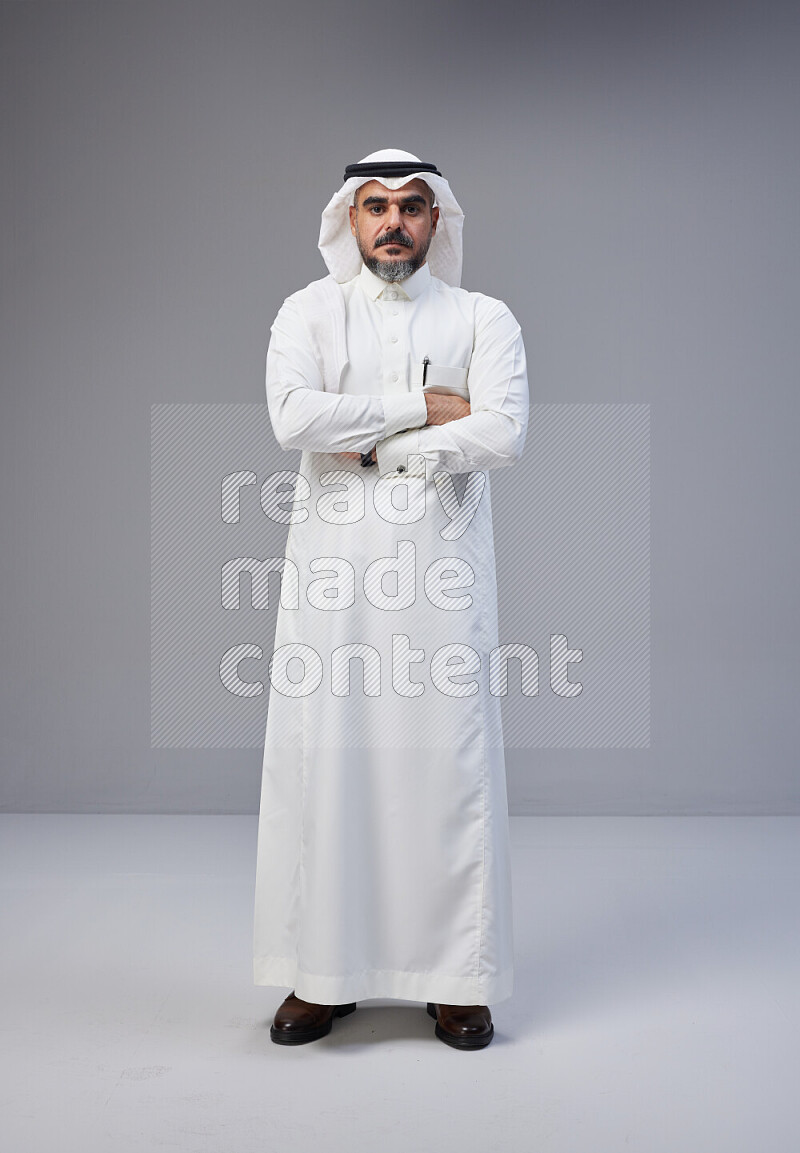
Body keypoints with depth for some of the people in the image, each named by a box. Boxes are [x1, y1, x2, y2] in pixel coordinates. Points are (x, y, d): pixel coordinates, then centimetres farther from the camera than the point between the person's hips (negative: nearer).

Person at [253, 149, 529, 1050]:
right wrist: (425, 407, -7)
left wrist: (372, 445, -8)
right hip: (333, 568, 1)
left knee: (449, 762, 0)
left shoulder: (483, 318, 9)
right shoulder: (309, 312, 11)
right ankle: (320, 975, 14)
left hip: (442, 567, 0)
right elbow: (293, 416, -9)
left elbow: (503, 435, -8)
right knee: (322, 759, 0)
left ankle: (456, 980, 14)